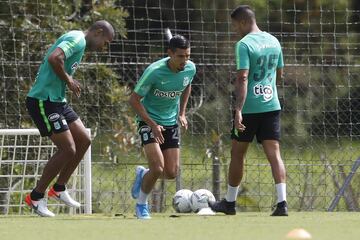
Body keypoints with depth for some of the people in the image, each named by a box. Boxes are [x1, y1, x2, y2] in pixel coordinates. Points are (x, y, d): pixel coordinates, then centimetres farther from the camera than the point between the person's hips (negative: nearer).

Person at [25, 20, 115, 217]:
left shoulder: (78, 42, 17)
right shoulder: (77, 39, -15)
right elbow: (54, 58, -31)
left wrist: (69, 80, 5)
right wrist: (68, 80, -17)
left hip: (57, 100, 11)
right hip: (44, 100, -11)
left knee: (84, 140, 11)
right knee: (68, 149, -10)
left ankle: (59, 189, 21)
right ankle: (36, 197, 1)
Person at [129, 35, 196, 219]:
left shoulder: (190, 69, -9)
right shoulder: (154, 72, -26)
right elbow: (134, 100, -18)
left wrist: (182, 113, 8)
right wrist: (153, 125, -24)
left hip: (171, 122, 5)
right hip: (149, 121, -5)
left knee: (171, 173, 0)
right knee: (158, 169, -19)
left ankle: (143, 175, 33)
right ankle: (141, 204, 6)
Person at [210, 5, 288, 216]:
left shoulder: (244, 44, -12)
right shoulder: (273, 41, 10)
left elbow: (243, 78, -20)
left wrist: (238, 110, -24)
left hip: (249, 107, -5)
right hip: (272, 105, 5)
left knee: (238, 154, 10)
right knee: (274, 153, -1)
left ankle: (230, 202, 21)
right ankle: (282, 202, -15)